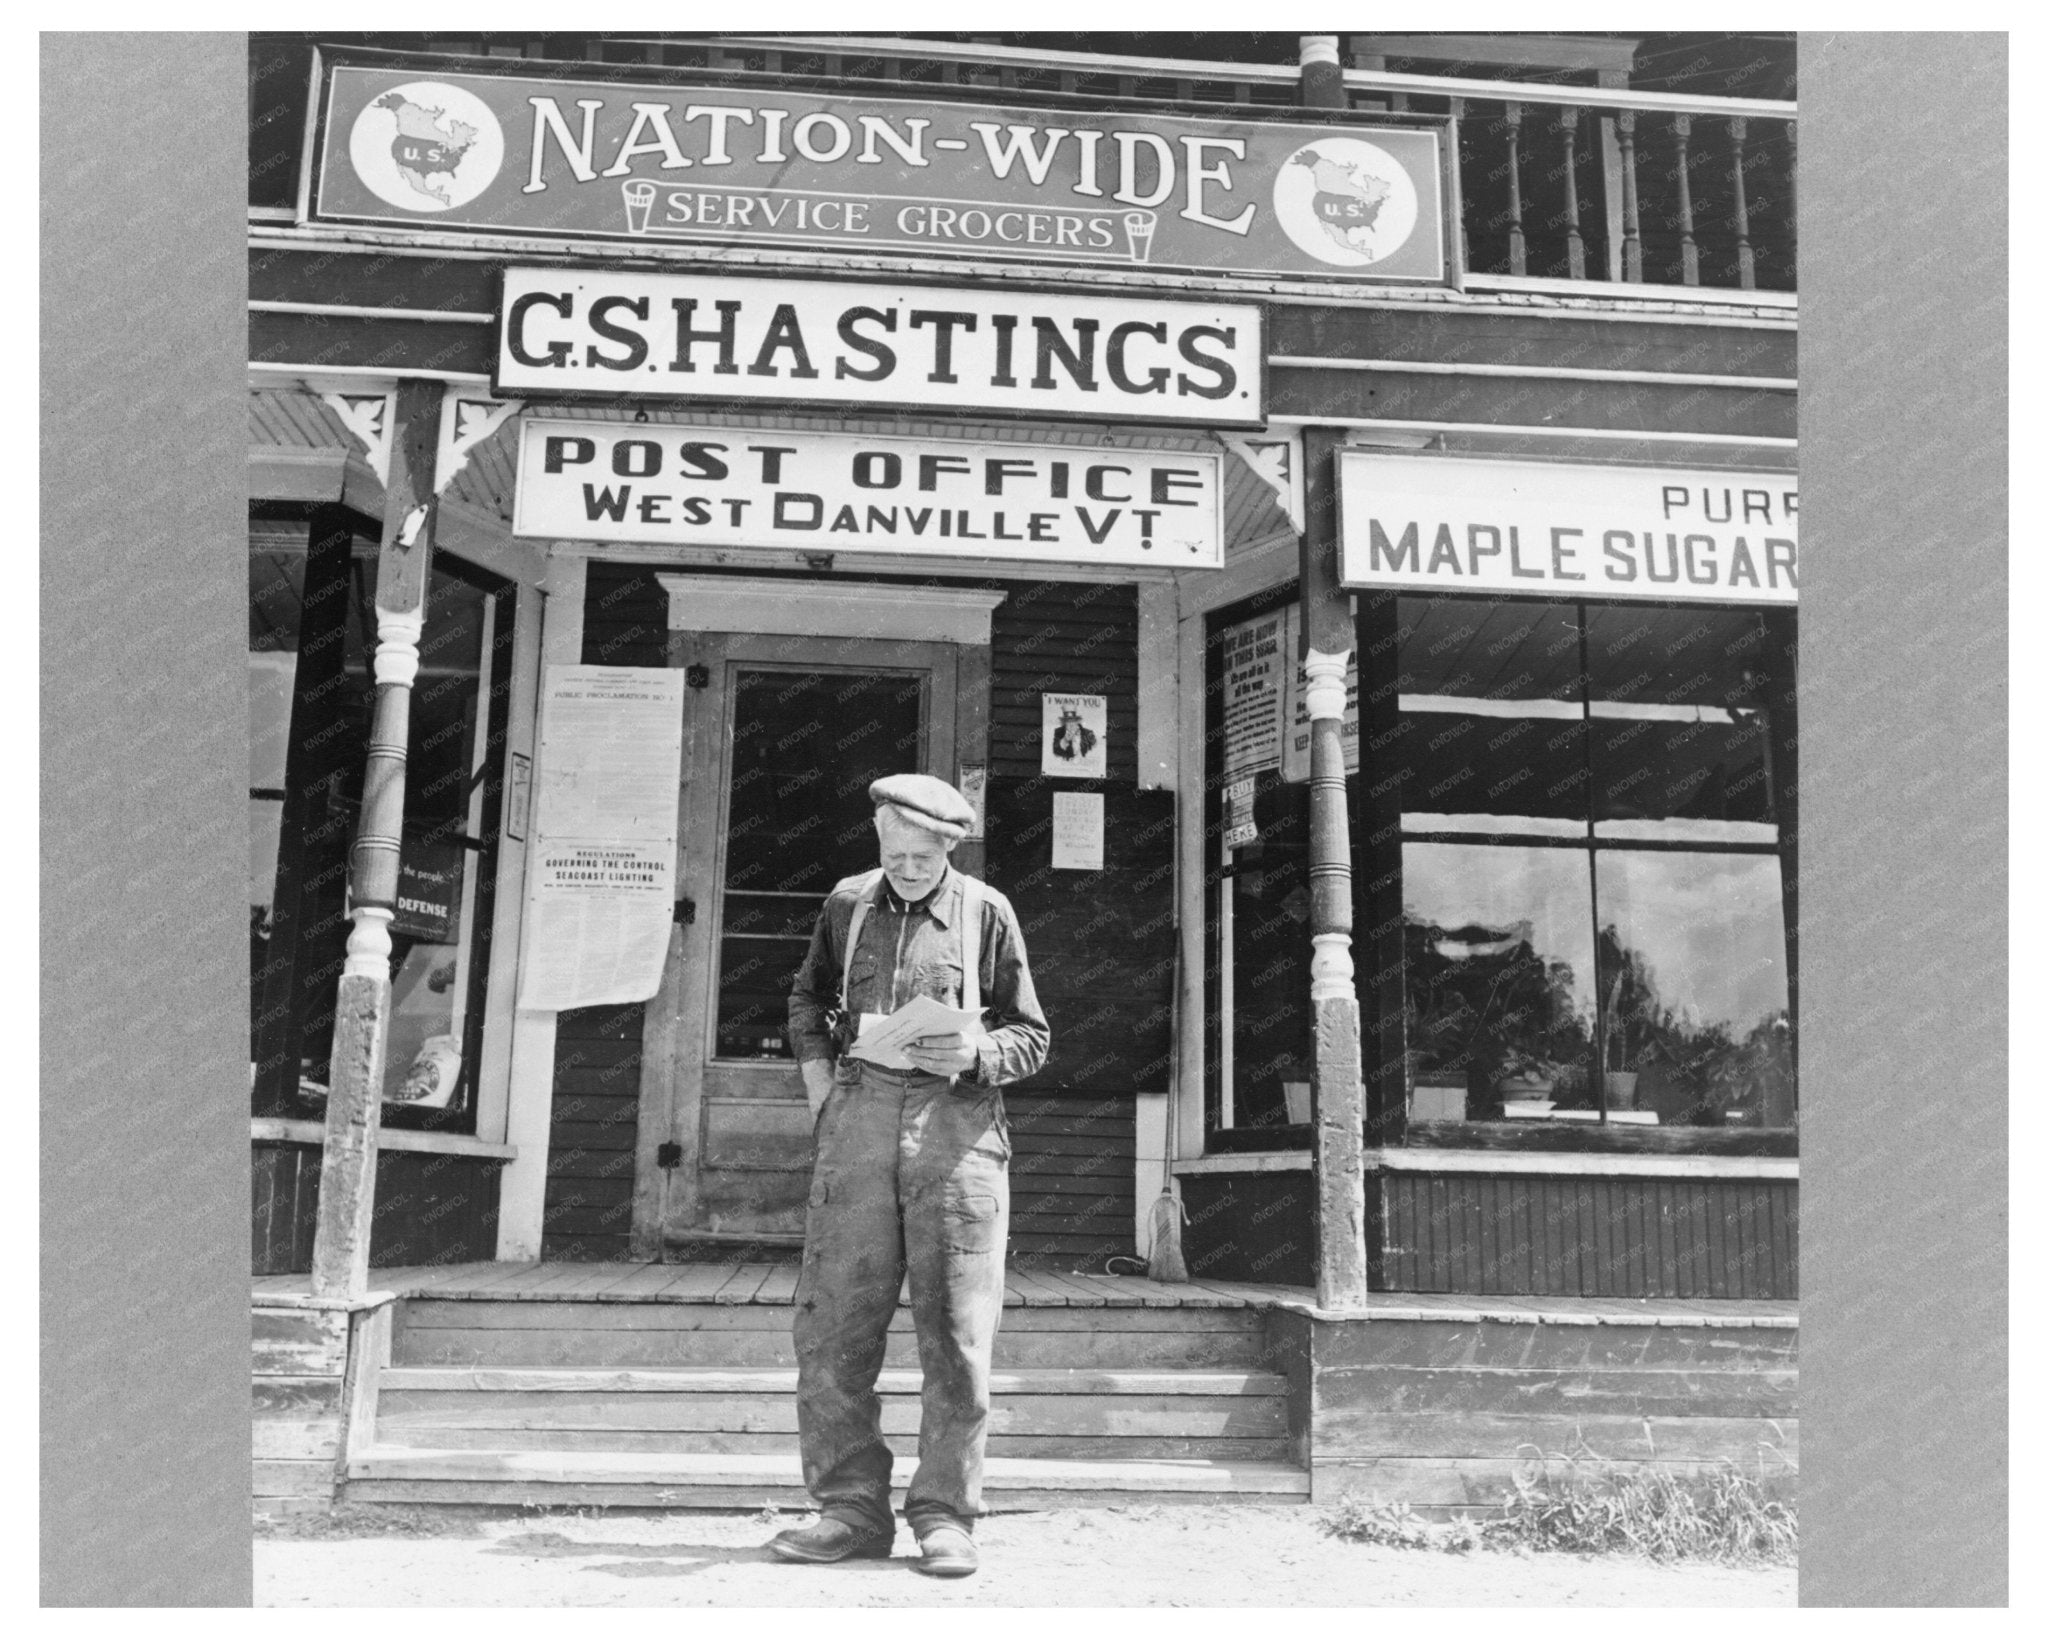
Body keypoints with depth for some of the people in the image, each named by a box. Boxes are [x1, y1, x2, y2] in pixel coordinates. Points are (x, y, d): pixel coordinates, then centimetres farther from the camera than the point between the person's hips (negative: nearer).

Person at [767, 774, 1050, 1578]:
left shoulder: (986, 913, 5)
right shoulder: (847, 904, 12)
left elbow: (1031, 1036, 8)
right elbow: (807, 998, 27)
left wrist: (976, 1052, -12)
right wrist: (816, 1079, 13)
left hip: (956, 1121, -2)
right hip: (859, 1113, 3)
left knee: (956, 1329, -1)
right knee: (833, 1323, 0)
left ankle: (944, 1516, 9)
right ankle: (851, 1507, 11)